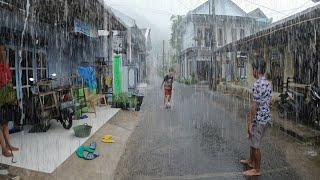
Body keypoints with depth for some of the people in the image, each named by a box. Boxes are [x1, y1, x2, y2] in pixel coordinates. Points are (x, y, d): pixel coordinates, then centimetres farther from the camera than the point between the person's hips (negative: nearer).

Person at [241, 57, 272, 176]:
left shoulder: (257, 84, -22)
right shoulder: (268, 84, 7)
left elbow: (255, 105, -22)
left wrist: (250, 123, -17)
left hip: (259, 119, -9)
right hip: (266, 118, 9)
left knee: (255, 145, 6)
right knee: (253, 141, 24)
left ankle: (257, 170, 21)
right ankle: (251, 161, 41)